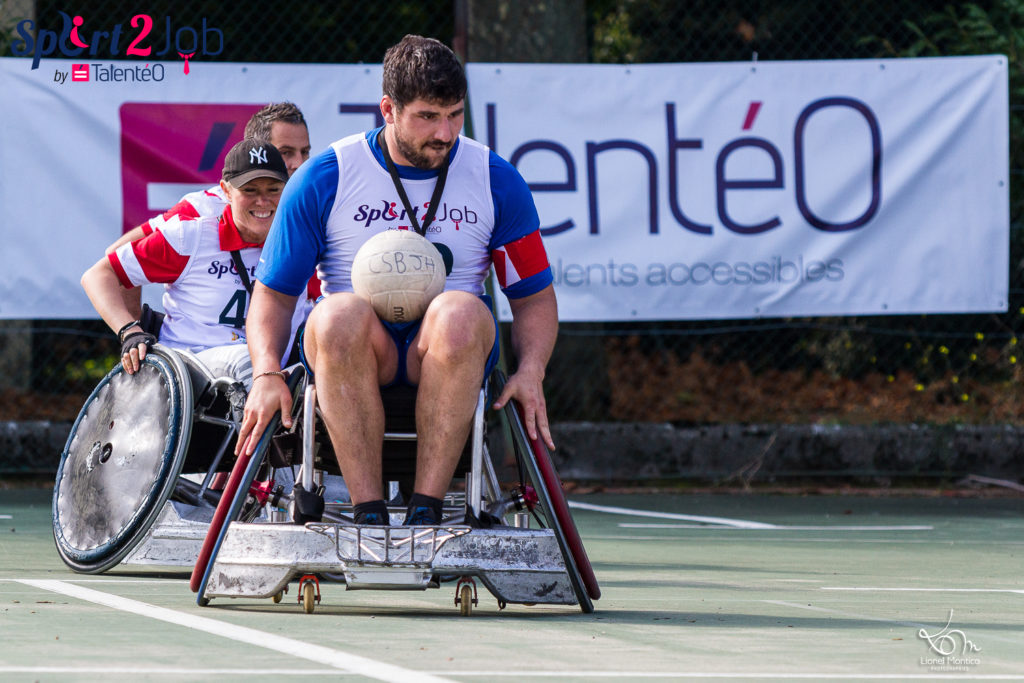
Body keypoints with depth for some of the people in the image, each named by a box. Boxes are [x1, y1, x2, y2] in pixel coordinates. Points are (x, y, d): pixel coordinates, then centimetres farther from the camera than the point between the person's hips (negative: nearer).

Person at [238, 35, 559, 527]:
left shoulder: (497, 181, 6)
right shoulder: (322, 180, 2)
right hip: (349, 352, 0)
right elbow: (274, 294, 5)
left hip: (450, 355, 1)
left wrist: (530, 371, -11)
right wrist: (267, 374, -15)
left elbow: (533, 297, 10)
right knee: (341, 314, -37)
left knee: (461, 313, -35)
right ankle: (368, 510, -35)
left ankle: (426, 505, -36)